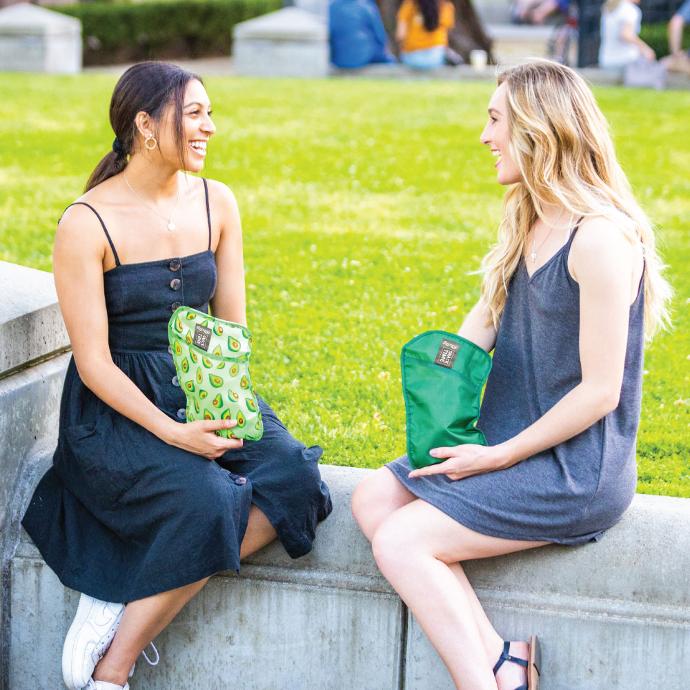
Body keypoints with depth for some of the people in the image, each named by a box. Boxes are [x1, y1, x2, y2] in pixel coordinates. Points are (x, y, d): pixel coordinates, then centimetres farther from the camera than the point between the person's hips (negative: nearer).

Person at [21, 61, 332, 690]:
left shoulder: (216, 203, 6)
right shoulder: (87, 224, -11)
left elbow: (232, 327, 9)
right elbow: (94, 362, -12)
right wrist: (171, 432, -24)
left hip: (204, 395, 6)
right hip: (116, 408, -6)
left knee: (293, 478, -23)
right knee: (205, 499, -32)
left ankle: (125, 604, -19)